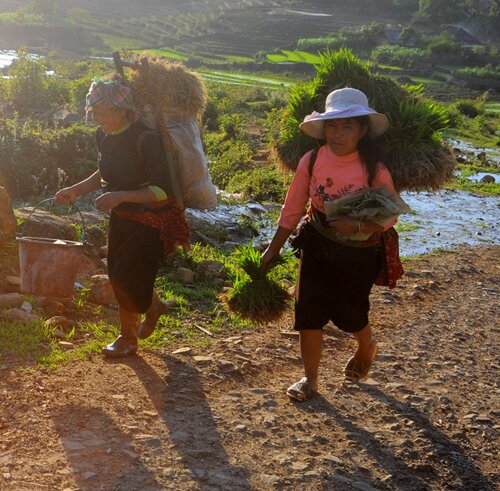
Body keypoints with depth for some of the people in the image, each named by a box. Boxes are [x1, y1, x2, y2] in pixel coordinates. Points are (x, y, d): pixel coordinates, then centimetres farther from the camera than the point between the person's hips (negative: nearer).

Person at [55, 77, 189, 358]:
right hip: (122, 217, 7)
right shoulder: (105, 135, -3)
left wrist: (121, 196, -35)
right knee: (118, 275, 14)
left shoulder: (145, 140, -27)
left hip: (151, 221, -7)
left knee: (125, 278, -4)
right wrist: (76, 190, 3)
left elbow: (163, 192, -28)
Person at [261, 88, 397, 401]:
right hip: (317, 248, 3)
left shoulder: (375, 170, -21)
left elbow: (389, 217, -10)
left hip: (359, 254, -2)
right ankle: (310, 379, 22)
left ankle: (367, 347, 46)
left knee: (349, 313, 9)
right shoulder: (311, 161, -13)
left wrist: (357, 225, -29)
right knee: (309, 313, 3)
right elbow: (292, 209, -2)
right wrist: (273, 250, 3)